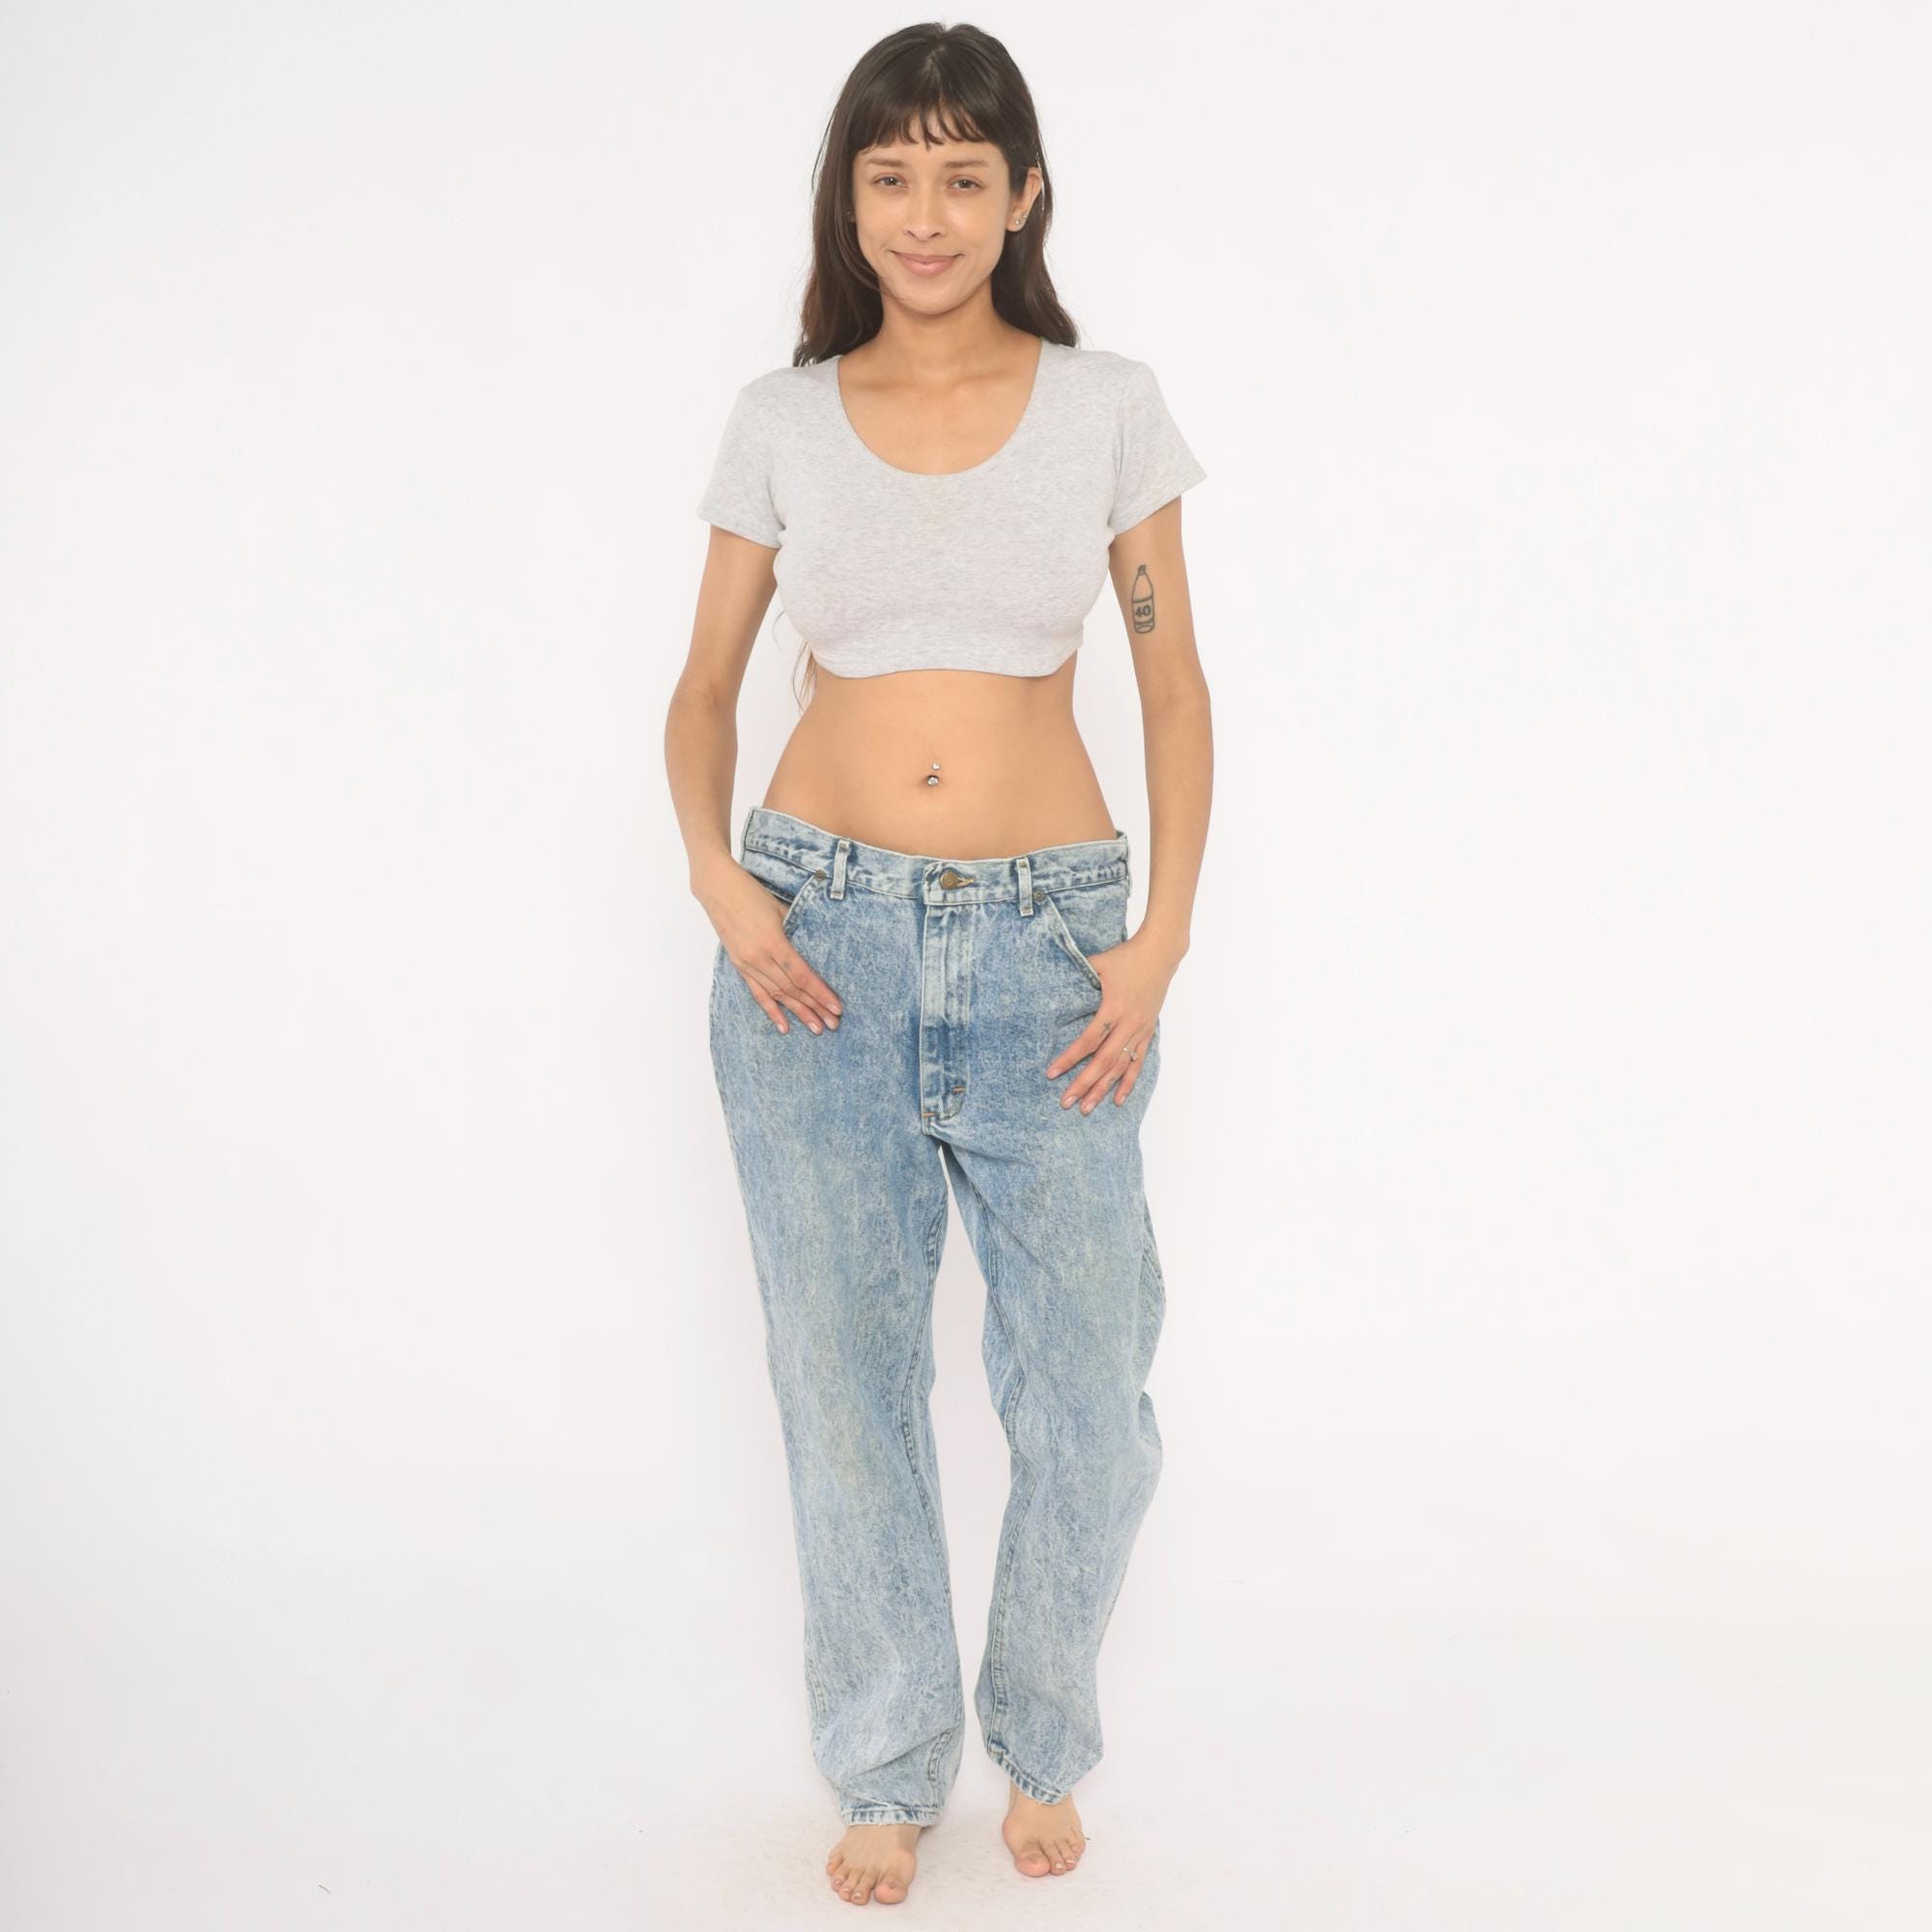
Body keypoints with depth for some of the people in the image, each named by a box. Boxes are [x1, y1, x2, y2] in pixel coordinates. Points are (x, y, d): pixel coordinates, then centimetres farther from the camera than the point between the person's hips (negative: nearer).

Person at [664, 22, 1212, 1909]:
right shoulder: (781, 423, 5)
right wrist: (719, 883, -6)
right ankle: (887, 1770, 29)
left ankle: (1041, 1746, 30)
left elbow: (1174, 692, 6)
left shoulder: (1107, 408, 4)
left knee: (1089, 1397, 1)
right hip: (819, 938, 1)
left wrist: (1162, 941, -5)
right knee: (846, 1376, 7)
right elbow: (704, 690, 11)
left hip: (1047, 939, 0)